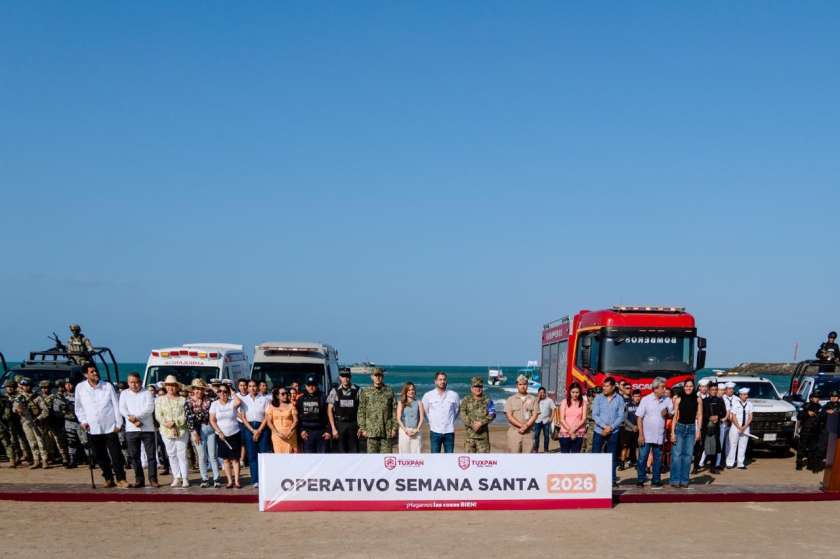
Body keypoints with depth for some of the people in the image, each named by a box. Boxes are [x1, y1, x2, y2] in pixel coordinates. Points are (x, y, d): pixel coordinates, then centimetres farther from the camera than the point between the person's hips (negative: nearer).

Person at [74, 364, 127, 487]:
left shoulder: (108, 386, -1)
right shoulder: (80, 388, 2)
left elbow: (116, 405, 1)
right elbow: (78, 407, 13)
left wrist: (118, 423, -3)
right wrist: (83, 421, 2)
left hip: (110, 427, -1)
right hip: (92, 429, 2)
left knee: (116, 454, -4)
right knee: (100, 456, 7)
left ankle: (121, 479, 2)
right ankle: (109, 479, 19)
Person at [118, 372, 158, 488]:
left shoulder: (147, 393, 3)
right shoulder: (124, 394, 11)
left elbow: (150, 408, -10)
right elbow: (122, 409, -1)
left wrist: (135, 416, -18)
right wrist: (134, 421, -15)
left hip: (147, 429, -2)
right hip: (131, 430, 2)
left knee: (151, 455, -2)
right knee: (134, 456, 4)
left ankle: (153, 479, 4)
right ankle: (139, 480, 12)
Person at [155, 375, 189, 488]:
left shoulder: (183, 400, 2)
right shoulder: (160, 400, 9)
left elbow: (185, 416, -5)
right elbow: (158, 415, 1)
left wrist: (174, 423, -16)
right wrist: (166, 424, -15)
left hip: (181, 431, -2)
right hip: (166, 431, 2)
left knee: (182, 455, -3)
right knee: (172, 455, 5)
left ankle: (185, 478, 1)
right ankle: (177, 477, 11)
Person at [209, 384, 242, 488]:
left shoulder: (232, 402, -3)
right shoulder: (214, 404, 2)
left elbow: (238, 402, -28)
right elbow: (212, 420, 1)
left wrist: (232, 391, -14)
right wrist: (220, 432, -9)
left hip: (234, 434, -2)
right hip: (221, 435, 2)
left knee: (235, 459, -1)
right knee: (225, 459, 5)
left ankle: (236, 481, 2)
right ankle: (230, 481, 11)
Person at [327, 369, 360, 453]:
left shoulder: (356, 391, 1)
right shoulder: (335, 391, 1)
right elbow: (329, 410, 0)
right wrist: (333, 428, -7)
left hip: (353, 425, 0)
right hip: (339, 425, 0)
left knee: (354, 452, 3)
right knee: (340, 452, 3)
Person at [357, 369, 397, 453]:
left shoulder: (389, 392, 8)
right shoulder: (365, 392, 6)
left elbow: (394, 411, 7)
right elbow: (361, 411, 5)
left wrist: (394, 427, 1)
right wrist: (362, 428, -2)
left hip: (386, 431, 1)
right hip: (371, 430, -1)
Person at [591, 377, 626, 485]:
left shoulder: (619, 399, 2)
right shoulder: (598, 398, 1)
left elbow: (621, 417, -1)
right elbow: (594, 415, -3)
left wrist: (611, 427, -12)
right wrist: (604, 426, -14)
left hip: (613, 432, 0)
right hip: (599, 431, 0)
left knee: (612, 456, 4)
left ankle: (612, 479, 10)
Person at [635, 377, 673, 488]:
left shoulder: (667, 400, 2)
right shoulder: (646, 400, -5)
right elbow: (639, 418, -4)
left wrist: (667, 413, -13)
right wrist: (641, 434, -10)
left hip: (660, 436, 3)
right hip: (646, 436, -3)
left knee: (658, 459, 8)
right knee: (642, 458, -2)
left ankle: (656, 480, 17)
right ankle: (640, 480, 8)